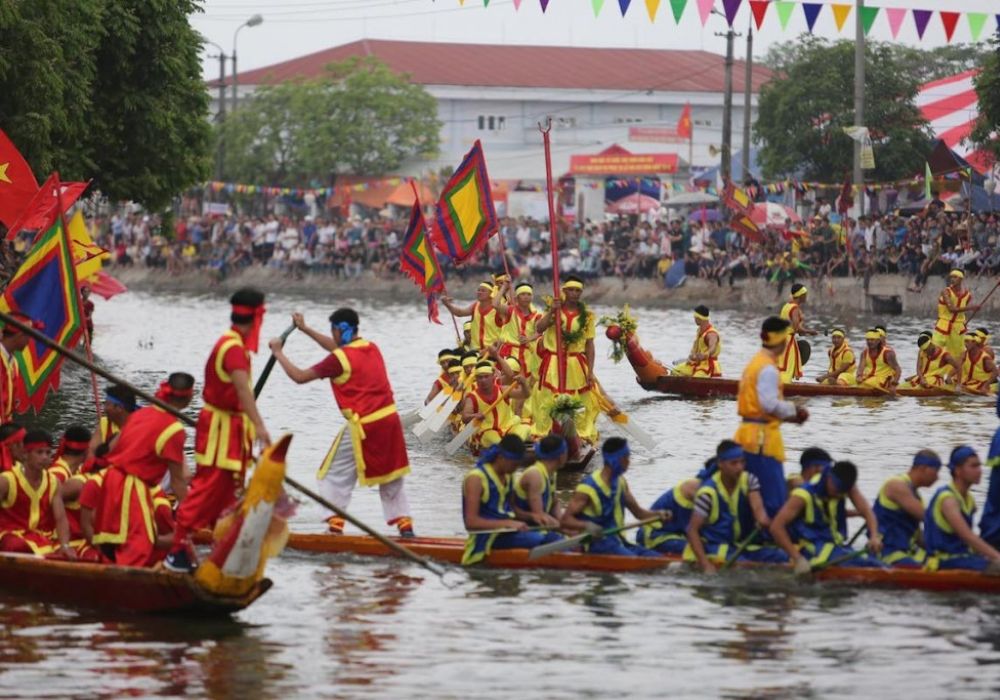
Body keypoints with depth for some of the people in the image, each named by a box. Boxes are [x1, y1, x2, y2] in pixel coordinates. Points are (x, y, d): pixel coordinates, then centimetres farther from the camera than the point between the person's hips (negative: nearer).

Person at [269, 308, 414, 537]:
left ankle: (335, 526, -1)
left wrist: (278, 353, 7)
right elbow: (338, 348, 30)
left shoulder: (339, 359, -12)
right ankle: (405, 525, 12)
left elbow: (300, 377, -7)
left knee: (335, 475, 6)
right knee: (391, 477, 17)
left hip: (363, 427, -7)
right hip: (390, 420, 7)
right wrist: (305, 329, 35)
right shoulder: (372, 348, 11)